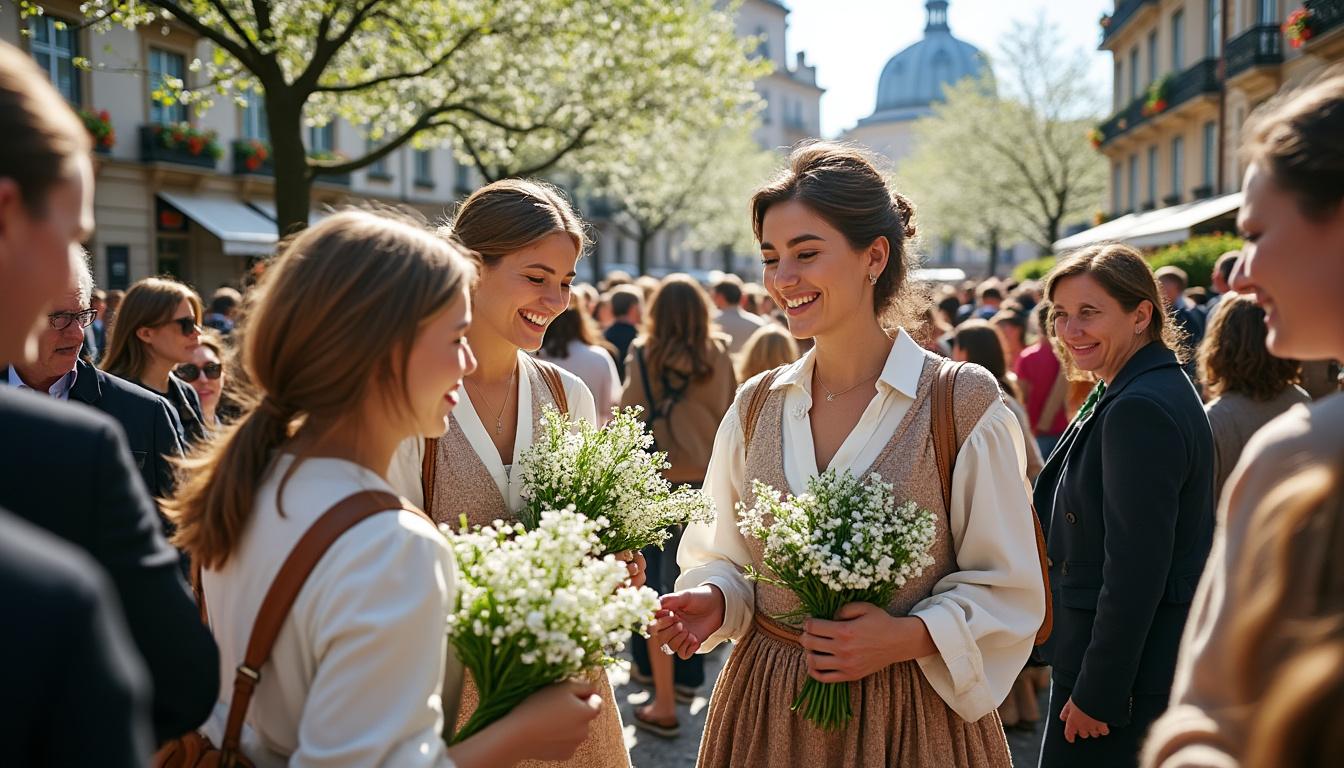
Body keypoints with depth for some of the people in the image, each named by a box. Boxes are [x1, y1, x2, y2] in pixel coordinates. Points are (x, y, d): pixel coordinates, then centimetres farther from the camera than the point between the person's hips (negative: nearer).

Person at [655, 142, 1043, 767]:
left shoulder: (963, 405, -10)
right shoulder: (755, 407, 2)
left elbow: (1007, 591, -7)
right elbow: (728, 558, 8)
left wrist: (908, 637, -21)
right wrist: (714, 599, -12)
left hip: (908, 713, -3)